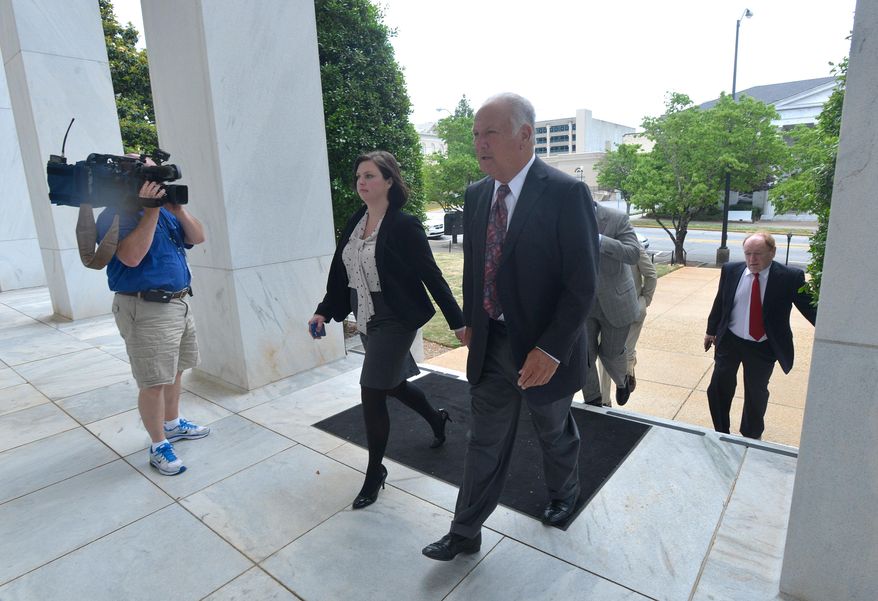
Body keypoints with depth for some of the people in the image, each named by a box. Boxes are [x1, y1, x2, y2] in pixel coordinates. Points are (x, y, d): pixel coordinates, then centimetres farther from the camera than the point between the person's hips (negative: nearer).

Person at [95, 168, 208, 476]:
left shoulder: (164, 210, 12)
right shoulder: (114, 216, -10)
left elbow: (197, 237, 5)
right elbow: (132, 256, -26)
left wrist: (177, 207, -8)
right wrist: (151, 211, -24)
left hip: (180, 302, 8)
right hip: (146, 310, -8)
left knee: (174, 372, 20)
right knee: (154, 383, -1)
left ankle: (173, 424, 38)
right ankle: (159, 446, 14)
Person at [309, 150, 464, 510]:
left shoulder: (403, 225, -14)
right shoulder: (355, 223, 5)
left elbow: (431, 275, -14)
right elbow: (340, 272, 10)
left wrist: (457, 321, -12)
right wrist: (324, 312, 4)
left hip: (395, 321, -7)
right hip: (366, 321, 7)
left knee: (372, 393, -5)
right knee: (394, 384, 21)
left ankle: (375, 472, 17)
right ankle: (436, 418, 50)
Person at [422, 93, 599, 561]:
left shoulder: (566, 193, -18)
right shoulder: (476, 194, 1)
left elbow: (583, 282, -18)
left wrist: (551, 349, -22)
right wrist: (470, 321, 9)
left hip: (542, 349, -4)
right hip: (490, 343, 4)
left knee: (555, 434, 22)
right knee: (485, 441, 15)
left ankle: (563, 496, 52)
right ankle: (465, 533, 31)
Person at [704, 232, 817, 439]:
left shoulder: (790, 277, -14)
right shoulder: (731, 270, -6)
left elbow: (810, 308, -11)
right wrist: (711, 331, 11)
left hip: (763, 347, -1)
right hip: (729, 341, 2)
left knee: (756, 393, 15)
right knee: (719, 387, 9)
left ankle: (751, 437, 38)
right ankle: (721, 433, 29)